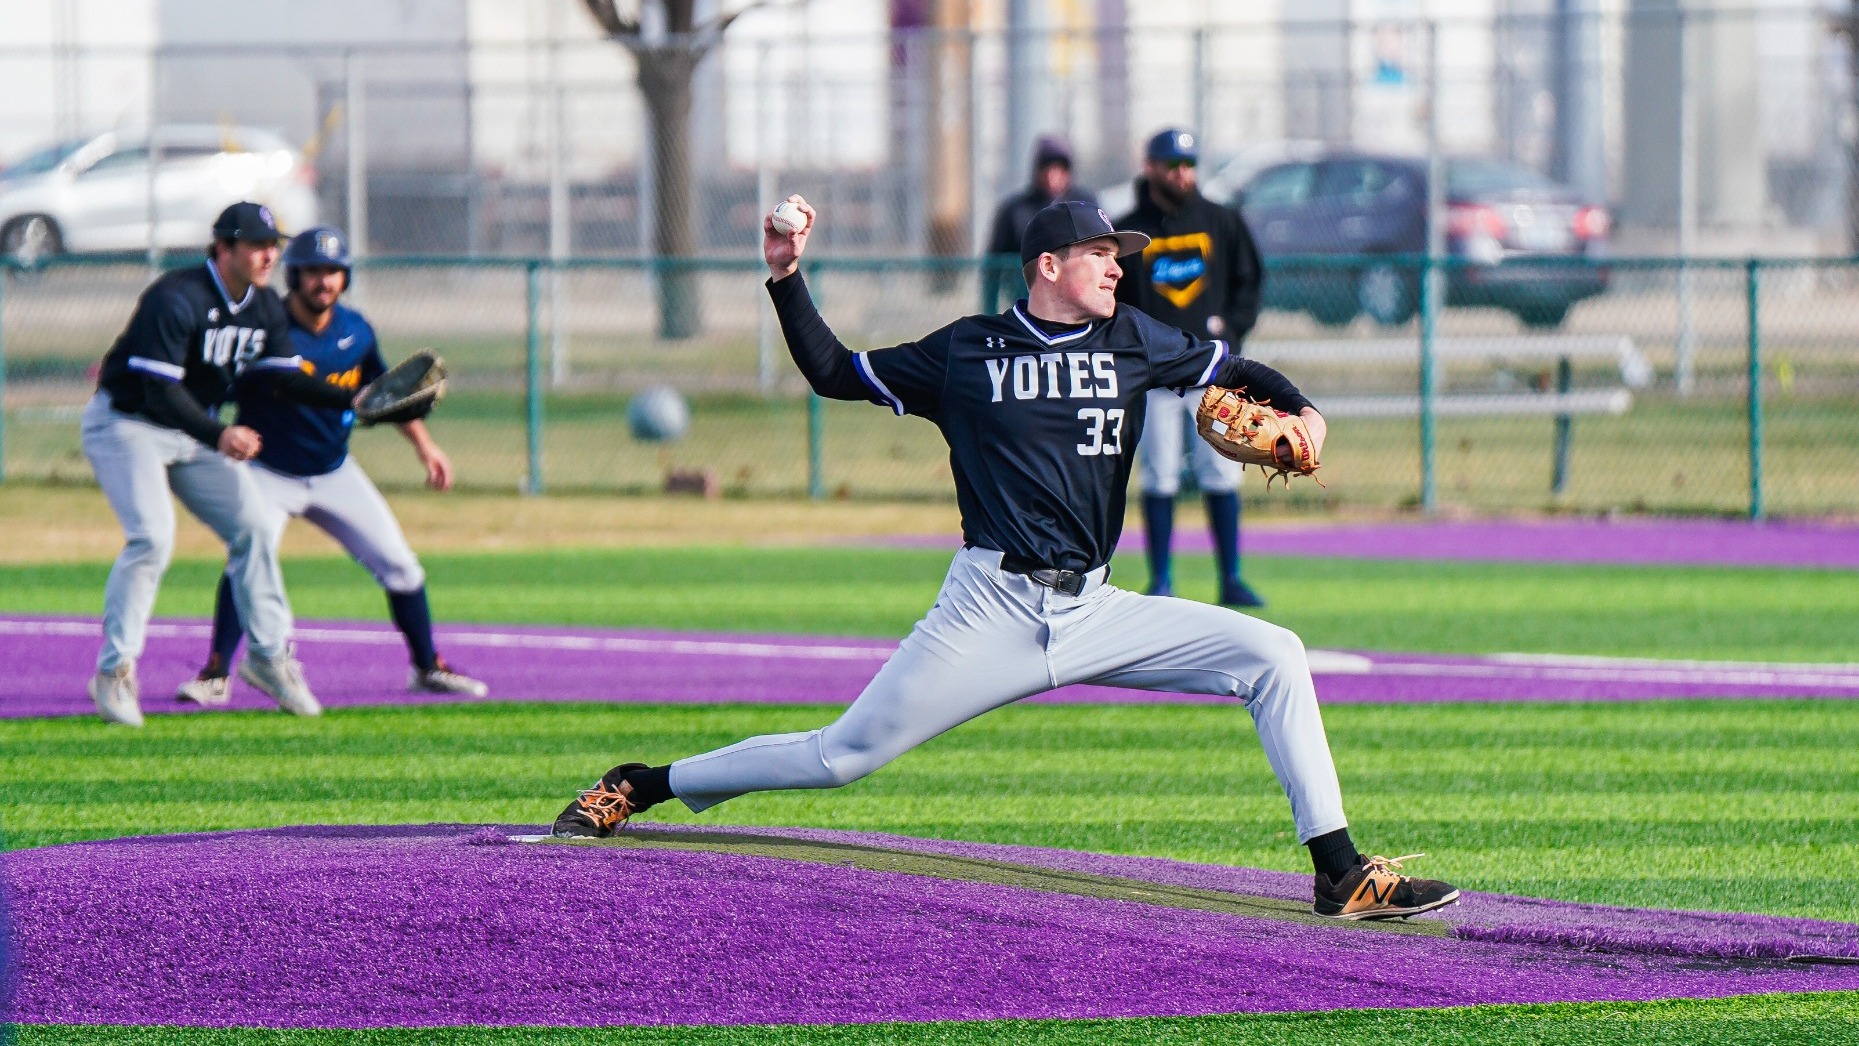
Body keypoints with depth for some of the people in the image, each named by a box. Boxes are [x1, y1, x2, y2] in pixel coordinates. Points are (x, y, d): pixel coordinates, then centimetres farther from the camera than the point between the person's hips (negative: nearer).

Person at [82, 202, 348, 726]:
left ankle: (270, 655, 17)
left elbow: (284, 377, 0)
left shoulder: (264, 306, -1)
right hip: (127, 423, -8)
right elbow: (161, 392, -33)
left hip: (195, 428, 8)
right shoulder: (176, 300, -27)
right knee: (152, 536, -22)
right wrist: (218, 436, -46)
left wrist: (352, 399, -15)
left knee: (252, 527, 2)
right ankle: (114, 672, -13)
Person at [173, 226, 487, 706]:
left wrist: (423, 445, 11)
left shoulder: (356, 332, -4)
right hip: (269, 473, -5)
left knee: (400, 566, 4)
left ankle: (428, 667, 22)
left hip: (335, 474, 5)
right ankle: (215, 675, -14)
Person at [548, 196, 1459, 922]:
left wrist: (1302, 412, 0)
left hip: (1095, 615, 3)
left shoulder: (1131, 342, 10)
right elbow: (834, 373, 11)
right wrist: (786, 280, 0)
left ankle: (1340, 875, -14)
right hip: (991, 613, -3)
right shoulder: (966, 352, 3)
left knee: (1273, 657, -13)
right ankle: (637, 787, 11)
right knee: (845, 755, -6)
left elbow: (1233, 370, 20)